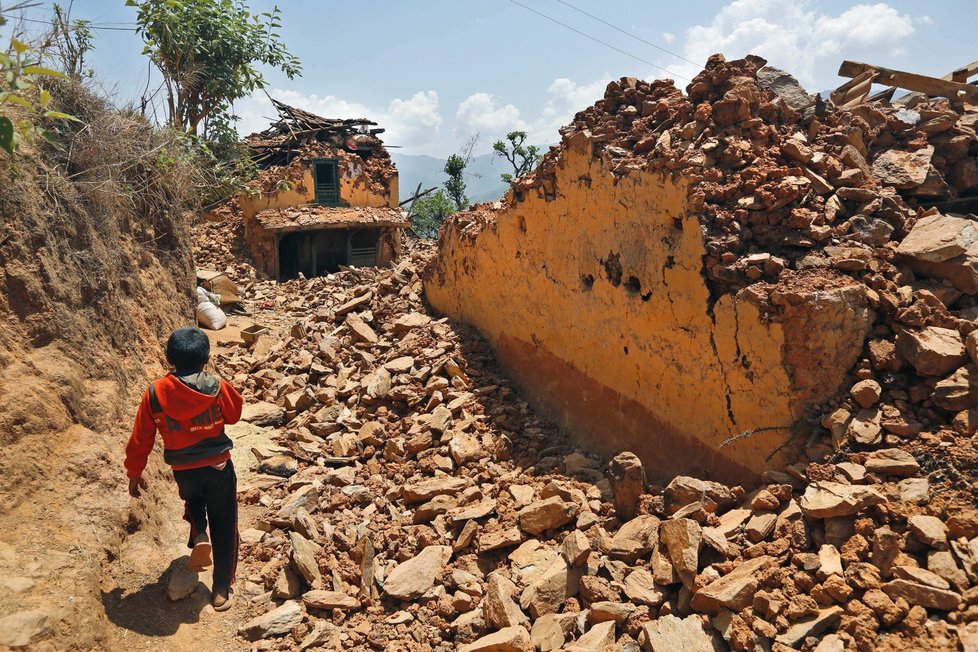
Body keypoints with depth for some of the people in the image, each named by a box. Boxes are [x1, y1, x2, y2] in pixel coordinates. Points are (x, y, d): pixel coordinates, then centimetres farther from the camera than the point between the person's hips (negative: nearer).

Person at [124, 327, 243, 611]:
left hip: (184, 472, 2)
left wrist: (134, 473, 11)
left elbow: (141, 438, -3)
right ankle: (222, 590, 15)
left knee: (194, 500, 34)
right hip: (219, 467, -1)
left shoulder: (155, 393, -10)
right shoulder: (217, 387, -14)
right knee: (224, 527, 12)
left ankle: (198, 535, 7)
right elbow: (234, 414, 6)